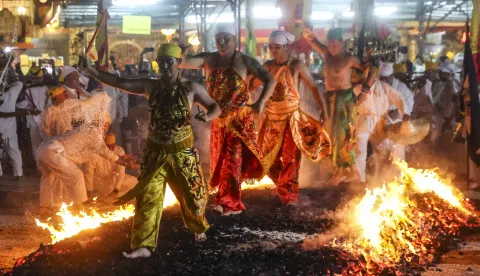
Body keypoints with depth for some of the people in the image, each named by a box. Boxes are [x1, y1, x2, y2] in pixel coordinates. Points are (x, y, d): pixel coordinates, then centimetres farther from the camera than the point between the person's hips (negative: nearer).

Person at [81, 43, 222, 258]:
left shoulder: (191, 88, -7)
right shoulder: (150, 86, -1)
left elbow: (215, 107, 0)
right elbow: (120, 83, -2)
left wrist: (207, 116, -22)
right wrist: (92, 71, -13)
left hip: (182, 151, -1)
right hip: (155, 151, 2)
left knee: (192, 193, 11)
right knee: (148, 197, -2)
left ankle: (198, 228, 40)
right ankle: (144, 246, 4)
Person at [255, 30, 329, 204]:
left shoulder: (297, 66, -11)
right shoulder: (267, 66, -1)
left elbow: (314, 88, -8)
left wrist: (323, 110, -15)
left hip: (291, 117, -4)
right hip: (272, 117, 4)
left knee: (290, 157, 0)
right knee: (271, 157, 12)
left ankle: (289, 195, 11)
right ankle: (283, 189, 33)